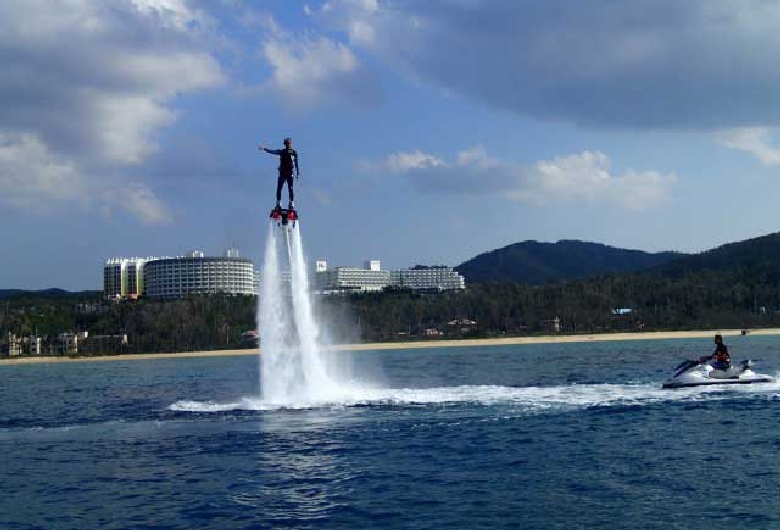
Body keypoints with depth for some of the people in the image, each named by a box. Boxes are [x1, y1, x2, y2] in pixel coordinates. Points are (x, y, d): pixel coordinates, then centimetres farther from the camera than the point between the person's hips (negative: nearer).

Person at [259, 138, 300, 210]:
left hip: (290, 173, -2)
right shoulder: (281, 151, 7)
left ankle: (291, 204, -5)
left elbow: (296, 164, 6)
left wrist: (298, 173, 3)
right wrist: (264, 149, -18)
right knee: (279, 189, 0)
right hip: (282, 173, 2)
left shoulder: (294, 152, 3)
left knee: (290, 189, -8)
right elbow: (272, 151, -4)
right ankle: (278, 204, 6)